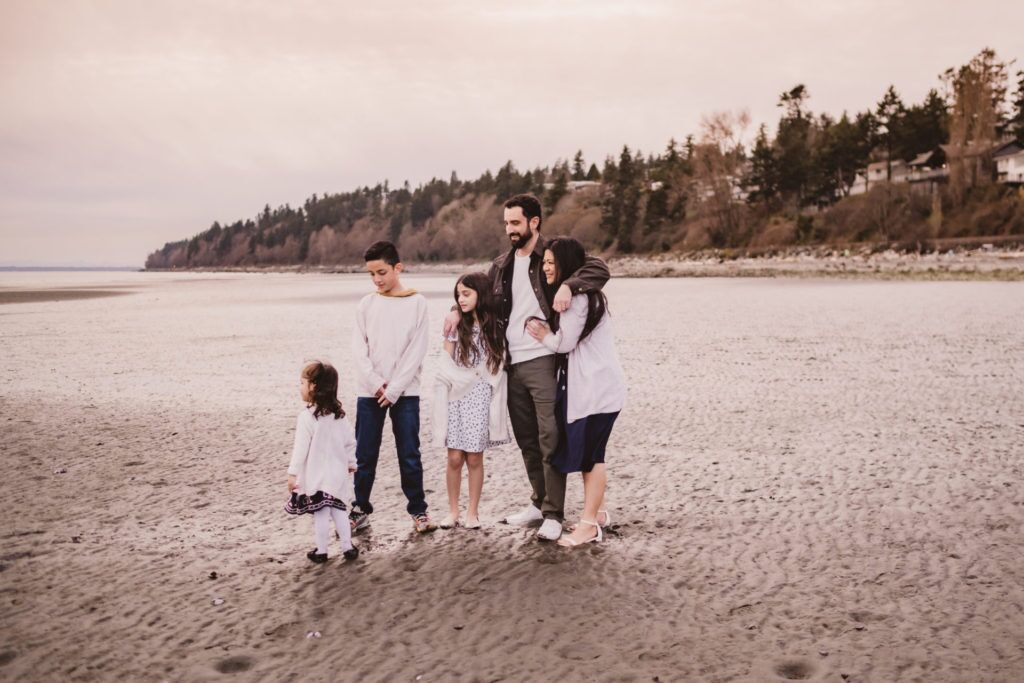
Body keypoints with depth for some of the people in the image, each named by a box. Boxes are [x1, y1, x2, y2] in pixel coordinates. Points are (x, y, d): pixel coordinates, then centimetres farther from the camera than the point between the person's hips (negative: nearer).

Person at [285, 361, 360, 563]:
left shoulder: (307, 416, -17)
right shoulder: (339, 414, 2)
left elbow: (301, 448, -17)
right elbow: (350, 441, 9)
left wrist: (293, 473, -12)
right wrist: (351, 463, 22)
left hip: (316, 475, -6)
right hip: (338, 473, 6)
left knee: (320, 513, 3)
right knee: (338, 508, 15)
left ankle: (321, 551, 12)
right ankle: (348, 547, 17)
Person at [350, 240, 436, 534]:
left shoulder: (416, 303, -1)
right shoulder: (366, 304, 6)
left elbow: (417, 350, -5)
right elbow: (358, 348, 1)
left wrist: (394, 389, -11)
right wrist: (376, 383, -11)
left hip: (404, 392, -2)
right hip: (370, 391, 2)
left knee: (409, 455, 2)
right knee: (365, 455, 6)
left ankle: (418, 510, 13)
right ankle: (361, 509, 18)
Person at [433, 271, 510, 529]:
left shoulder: (495, 328, 2)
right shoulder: (456, 326, 2)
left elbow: (499, 366, 4)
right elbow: (446, 365, 5)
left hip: (481, 400, 0)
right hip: (456, 399, 0)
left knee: (474, 458, 3)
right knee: (455, 458, 0)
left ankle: (473, 512, 14)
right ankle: (453, 511, 14)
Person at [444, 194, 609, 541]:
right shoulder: (501, 265, 16)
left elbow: (599, 269, -15)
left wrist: (568, 285, -31)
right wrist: (458, 309, 7)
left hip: (543, 361, -7)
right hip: (512, 363, 7)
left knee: (549, 438, -5)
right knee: (526, 440, 15)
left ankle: (554, 514, 1)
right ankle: (539, 502, 28)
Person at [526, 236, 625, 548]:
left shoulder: (577, 299, -17)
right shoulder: (573, 295, 15)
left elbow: (564, 343, -17)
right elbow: (565, 339, 13)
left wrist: (543, 336, 0)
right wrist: (548, 331, -4)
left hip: (597, 388, -10)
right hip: (583, 385, 10)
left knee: (590, 454, -4)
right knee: (587, 453, 15)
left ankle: (589, 524, 2)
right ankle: (597, 512, 25)